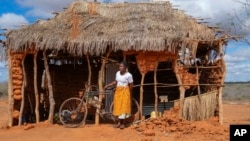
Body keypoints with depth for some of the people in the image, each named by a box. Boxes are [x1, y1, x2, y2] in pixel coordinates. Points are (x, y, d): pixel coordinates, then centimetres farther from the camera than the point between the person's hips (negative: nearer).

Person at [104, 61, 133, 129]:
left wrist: (129, 94, 4)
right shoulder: (117, 73, 2)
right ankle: (119, 122, 18)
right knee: (118, 106, 8)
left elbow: (131, 85, -7)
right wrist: (107, 85, 6)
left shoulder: (128, 75, -15)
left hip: (125, 92, -5)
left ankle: (122, 123, 10)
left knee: (124, 107, -1)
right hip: (118, 91, 6)